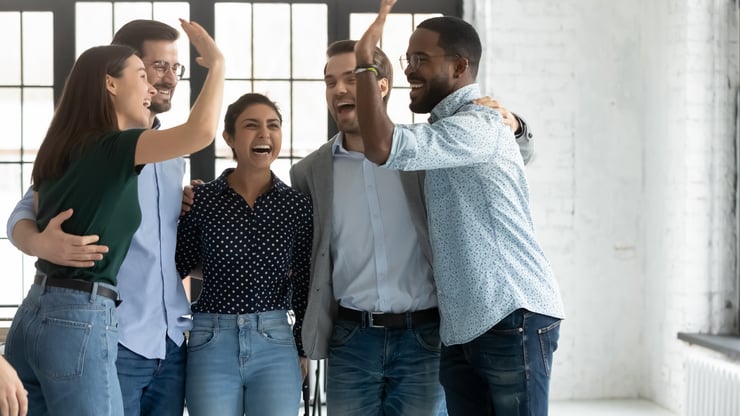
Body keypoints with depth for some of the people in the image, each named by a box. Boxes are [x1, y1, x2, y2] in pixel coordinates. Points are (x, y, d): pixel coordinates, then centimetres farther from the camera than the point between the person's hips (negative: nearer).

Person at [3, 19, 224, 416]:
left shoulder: (58, 151, 14)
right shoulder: (112, 148, -10)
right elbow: (200, 132, -26)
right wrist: (216, 63, -11)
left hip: (35, 315, 9)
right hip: (79, 321, -8)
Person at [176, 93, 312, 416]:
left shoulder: (298, 205, 1)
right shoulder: (201, 199, -2)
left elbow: (304, 285, 8)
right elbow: (176, 268, 6)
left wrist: (303, 349, 10)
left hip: (275, 344, 1)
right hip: (211, 344, -1)